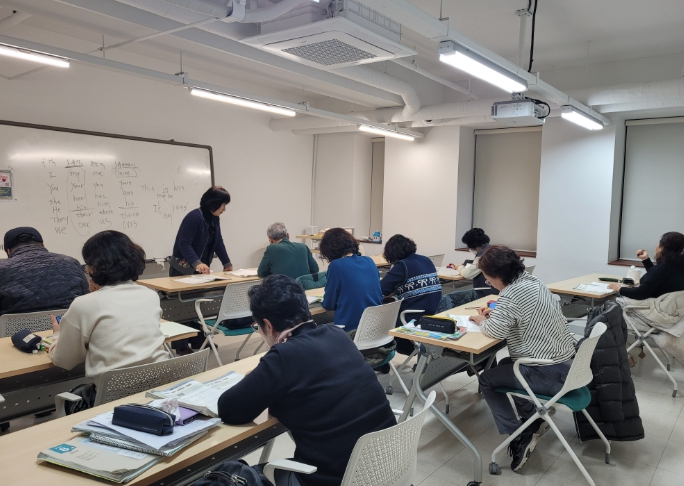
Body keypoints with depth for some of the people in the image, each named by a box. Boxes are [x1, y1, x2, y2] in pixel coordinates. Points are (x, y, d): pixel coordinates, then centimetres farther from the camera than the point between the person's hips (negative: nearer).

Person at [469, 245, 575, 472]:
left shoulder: (511, 295, -23)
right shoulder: (532, 280, 6)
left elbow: (496, 331, -24)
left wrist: (483, 320, -3)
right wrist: (497, 312, 10)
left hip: (549, 374, -9)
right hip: (566, 362, 9)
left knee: (487, 380, 9)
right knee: (504, 366, 29)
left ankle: (518, 438, 7)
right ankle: (534, 420, 26)